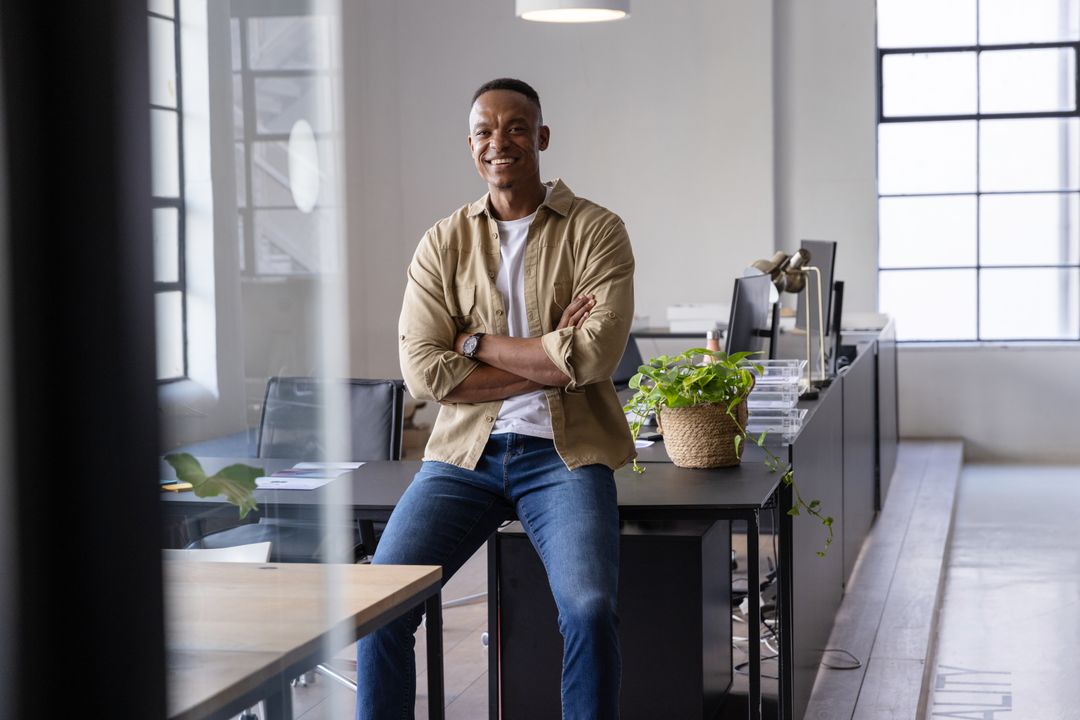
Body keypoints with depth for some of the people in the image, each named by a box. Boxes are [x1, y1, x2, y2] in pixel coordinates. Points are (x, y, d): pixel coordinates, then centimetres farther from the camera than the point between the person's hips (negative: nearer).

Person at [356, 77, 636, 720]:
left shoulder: (596, 231, 2)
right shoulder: (444, 243, 9)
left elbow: (596, 353, -13)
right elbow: (425, 372, -4)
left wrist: (476, 342, -5)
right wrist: (551, 359, -9)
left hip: (563, 451, -2)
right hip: (465, 450, 3)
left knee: (589, 610, -26)